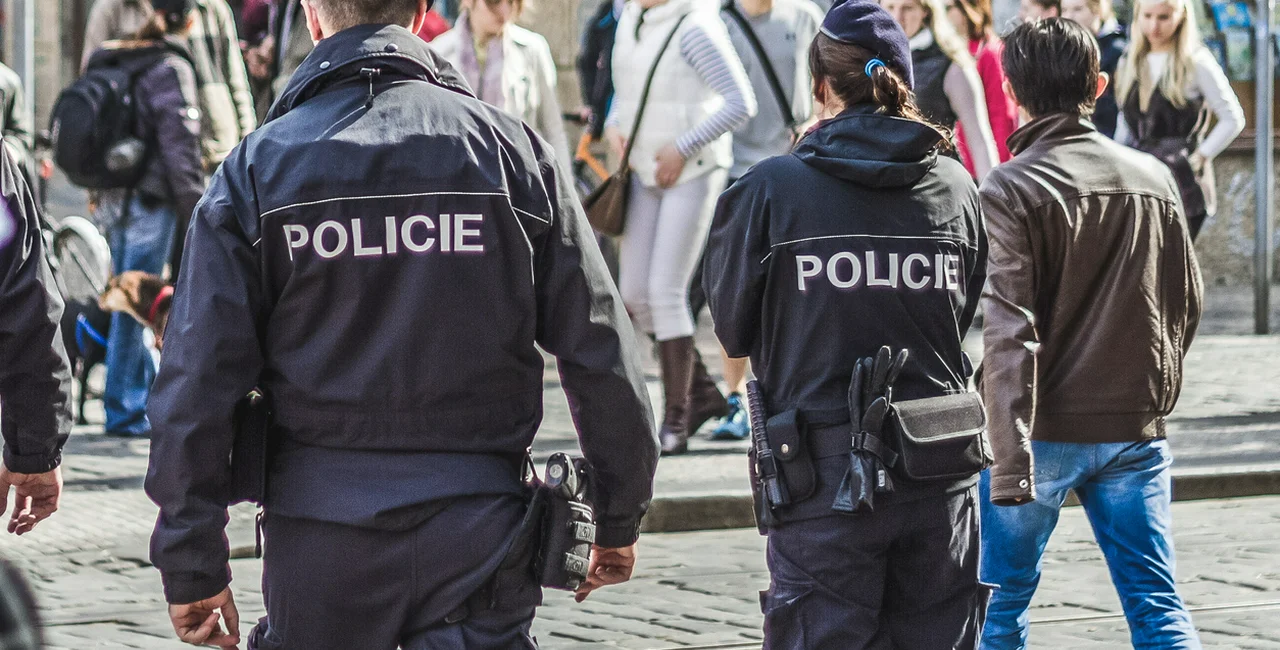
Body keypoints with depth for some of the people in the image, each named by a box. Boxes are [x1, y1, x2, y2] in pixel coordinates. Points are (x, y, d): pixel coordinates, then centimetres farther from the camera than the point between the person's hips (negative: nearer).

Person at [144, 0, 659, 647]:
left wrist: (191, 567, 1)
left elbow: (197, 381, -4)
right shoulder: (513, 150, 2)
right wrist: (620, 519, 14)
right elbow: (602, 355, 3)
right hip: (476, 532, 0)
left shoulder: (256, 167, -1)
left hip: (320, 537, 0)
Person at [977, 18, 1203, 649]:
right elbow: (1186, 304, 12)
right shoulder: (1153, 178, 5)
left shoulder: (1010, 190, -11)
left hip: (1046, 430, -4)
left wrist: (1010, 462, -22)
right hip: (1135, 431, 4)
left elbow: (1008, 333, -18)